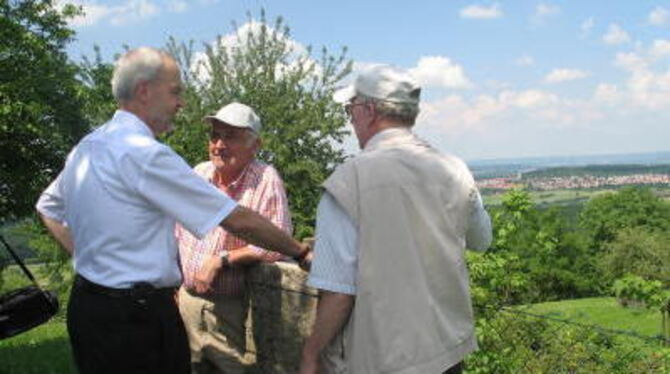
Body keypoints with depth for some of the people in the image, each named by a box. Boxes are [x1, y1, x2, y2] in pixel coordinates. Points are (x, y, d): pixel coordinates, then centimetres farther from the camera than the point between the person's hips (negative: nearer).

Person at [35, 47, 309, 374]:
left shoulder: (85, 148, 8)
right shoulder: (145, 153, -20)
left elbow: (48, 207, 26)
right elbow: (237, 220, -19)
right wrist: (300, 251, -8)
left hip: (85, 302, 9)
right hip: (139, 316, -9)